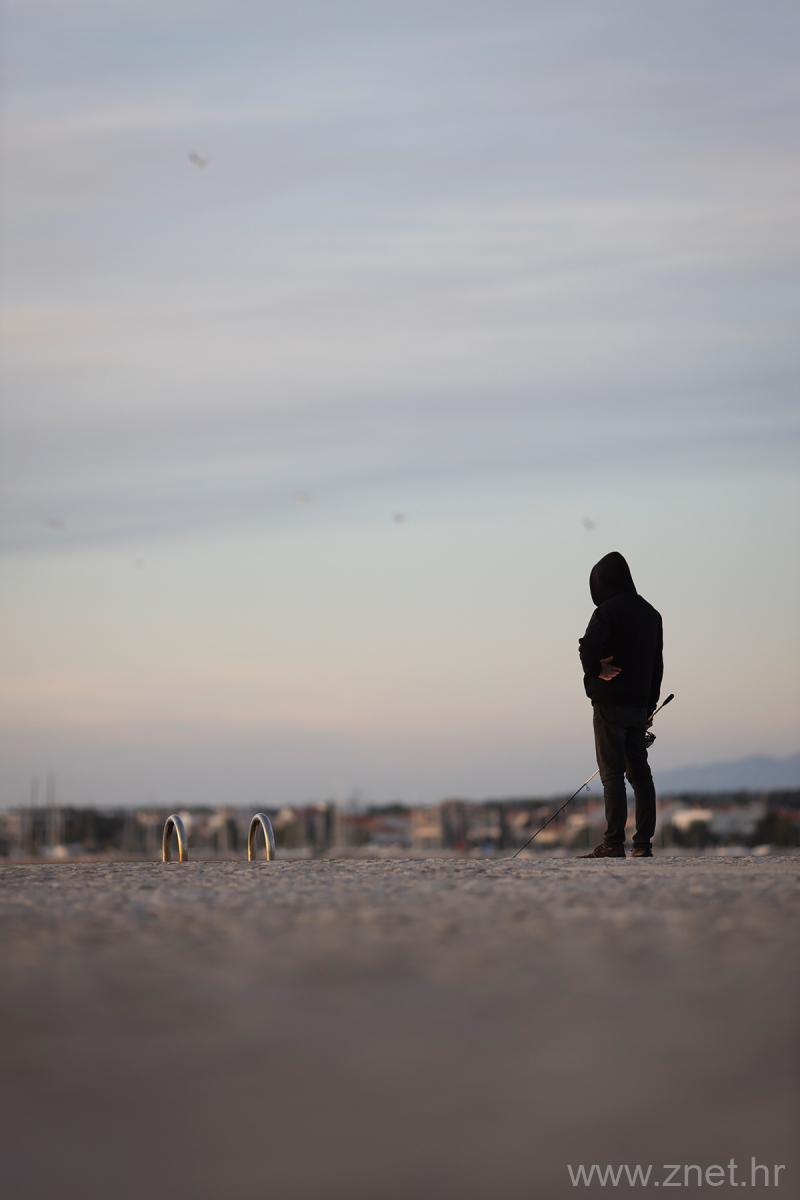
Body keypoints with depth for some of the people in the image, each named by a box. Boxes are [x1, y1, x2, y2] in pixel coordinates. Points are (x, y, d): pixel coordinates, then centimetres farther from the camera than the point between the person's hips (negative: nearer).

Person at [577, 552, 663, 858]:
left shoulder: (608, 611, -10)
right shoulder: (651, 613, 15)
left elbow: (588, 645, -26)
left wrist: (595, 671, -7)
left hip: (610, 703, -7)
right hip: (639, 704, 7)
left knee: (612, 773, -8)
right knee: (639, 772, 9)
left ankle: (614, 843, -11)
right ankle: (644, 843, 8)